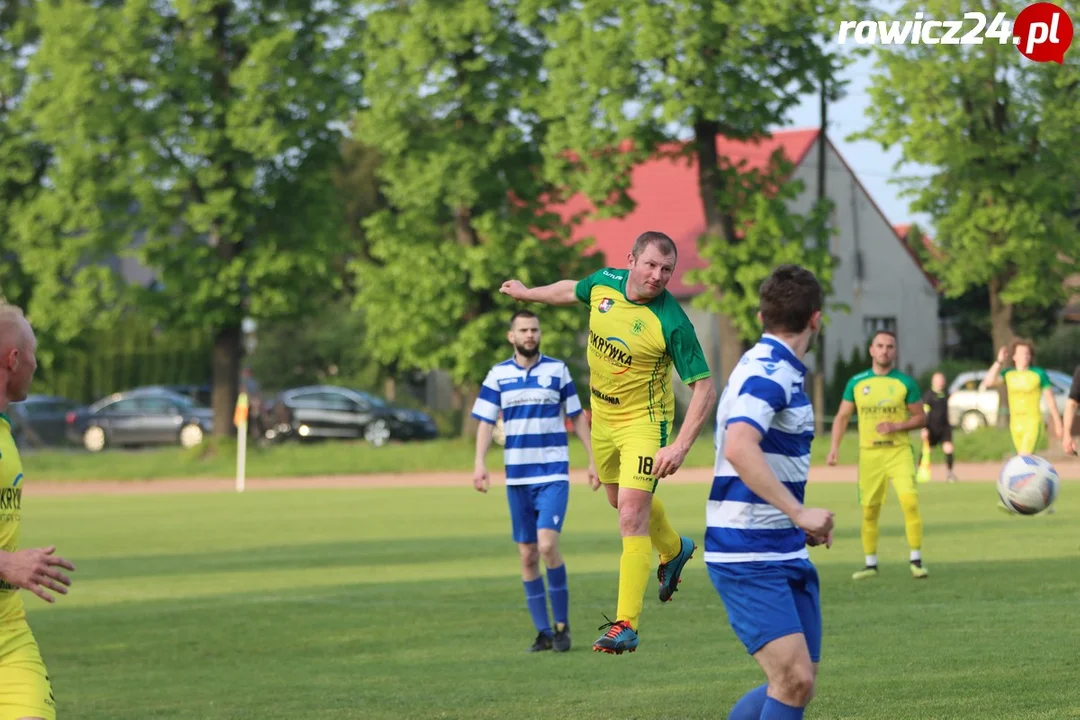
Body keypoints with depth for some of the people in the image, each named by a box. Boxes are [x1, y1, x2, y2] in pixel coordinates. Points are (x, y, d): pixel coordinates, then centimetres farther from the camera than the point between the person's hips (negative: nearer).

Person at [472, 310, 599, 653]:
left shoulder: (557, 370, 2)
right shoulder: (498, 375, 4)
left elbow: (577, 417, 9)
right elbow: (486, 422, 4)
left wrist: (592, 460, 5)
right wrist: (480, 464, -10)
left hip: (553, 474, -2)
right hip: (517, 477, 2)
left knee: (547, 544, -18)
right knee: (527, 554, 3)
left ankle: (562, 624, -5)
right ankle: (543, 632, 12)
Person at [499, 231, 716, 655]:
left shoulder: (672, 323, -27)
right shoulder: (604, 283, -10)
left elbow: (704, 388, -23)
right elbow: (571, 290, 16)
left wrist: (680, 446, -31)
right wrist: (527, 293, 32)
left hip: (643, 423, -7)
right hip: (602, 416, 7)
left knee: (632, 517, -15)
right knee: (621, 501, 26)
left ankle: (626, 626, -14)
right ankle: (674, 550, 55)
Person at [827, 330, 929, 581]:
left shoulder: (905, 382, 1)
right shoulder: (857, 382, 6)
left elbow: (921, 418, 5)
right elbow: (842, 417, 11)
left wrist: (897, 426, -13)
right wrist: (834, 447, -1)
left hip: (899, 450, -2)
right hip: (869, 453, 2)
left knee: (910, 501, -17)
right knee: (869, 510, 5)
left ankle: (916, 560, -10)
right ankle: (871, 564, 17)